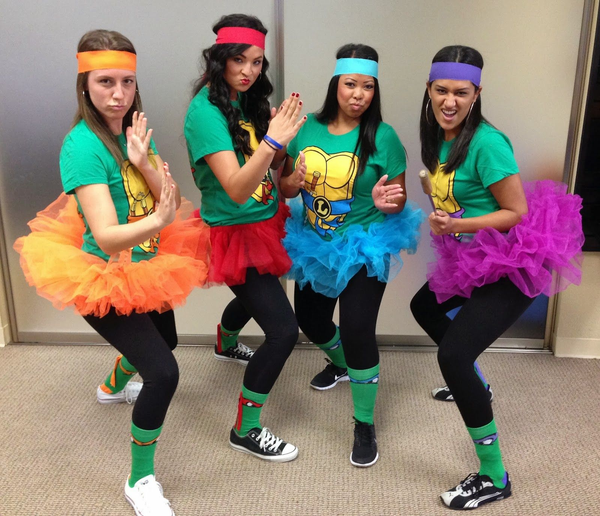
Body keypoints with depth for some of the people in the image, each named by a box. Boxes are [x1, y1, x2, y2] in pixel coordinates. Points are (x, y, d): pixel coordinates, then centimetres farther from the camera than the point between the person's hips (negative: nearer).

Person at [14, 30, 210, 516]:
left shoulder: (136, 130, -2)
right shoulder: (82, 145, -24)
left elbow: (173, 200, -7)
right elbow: (107, 237, -32)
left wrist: (143, 162, -24)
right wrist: (157, 221, -51)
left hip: (147, 266, 8)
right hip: (105, 279, -8)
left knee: (163, 341, 29)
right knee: (164, 371, -17)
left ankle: (113, 386, 63)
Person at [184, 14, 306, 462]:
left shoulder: (247, 100, 3)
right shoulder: (206, 111, -21)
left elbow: (270, 168, 9)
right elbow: (236, 189, -30)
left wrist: (285, 131, -7)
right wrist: (273, 140, -40)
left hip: (263, 222, 9)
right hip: (235, 233, -9)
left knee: (255, 296, 32)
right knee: (284, 329, -12)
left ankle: (226, 345, 67)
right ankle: (246, 431, 9)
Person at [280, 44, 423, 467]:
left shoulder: (383, 137, -12)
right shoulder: (308, 128, -3)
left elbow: (399, 201, -5)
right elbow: (285, 185, 7)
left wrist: (384, 202, -28)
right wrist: (293, 182, -16)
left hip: (363, 251, -5)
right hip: (314, 246, 5)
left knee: (357, 330, -13)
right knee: (310, 321, 19)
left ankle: (365, 425, 10)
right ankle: (341, 363, 55)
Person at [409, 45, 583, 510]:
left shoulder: (486, 143, -23)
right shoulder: (440, 138, 2)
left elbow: (518, 212, -21)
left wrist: (456, 226, -28)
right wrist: (442, 217, -3)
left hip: (512, 263, -9)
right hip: (471, 258, 10)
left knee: (452, 355, -18)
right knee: (424, 307, 26)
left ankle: (495, 478, -1)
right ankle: (473, 384, 49)